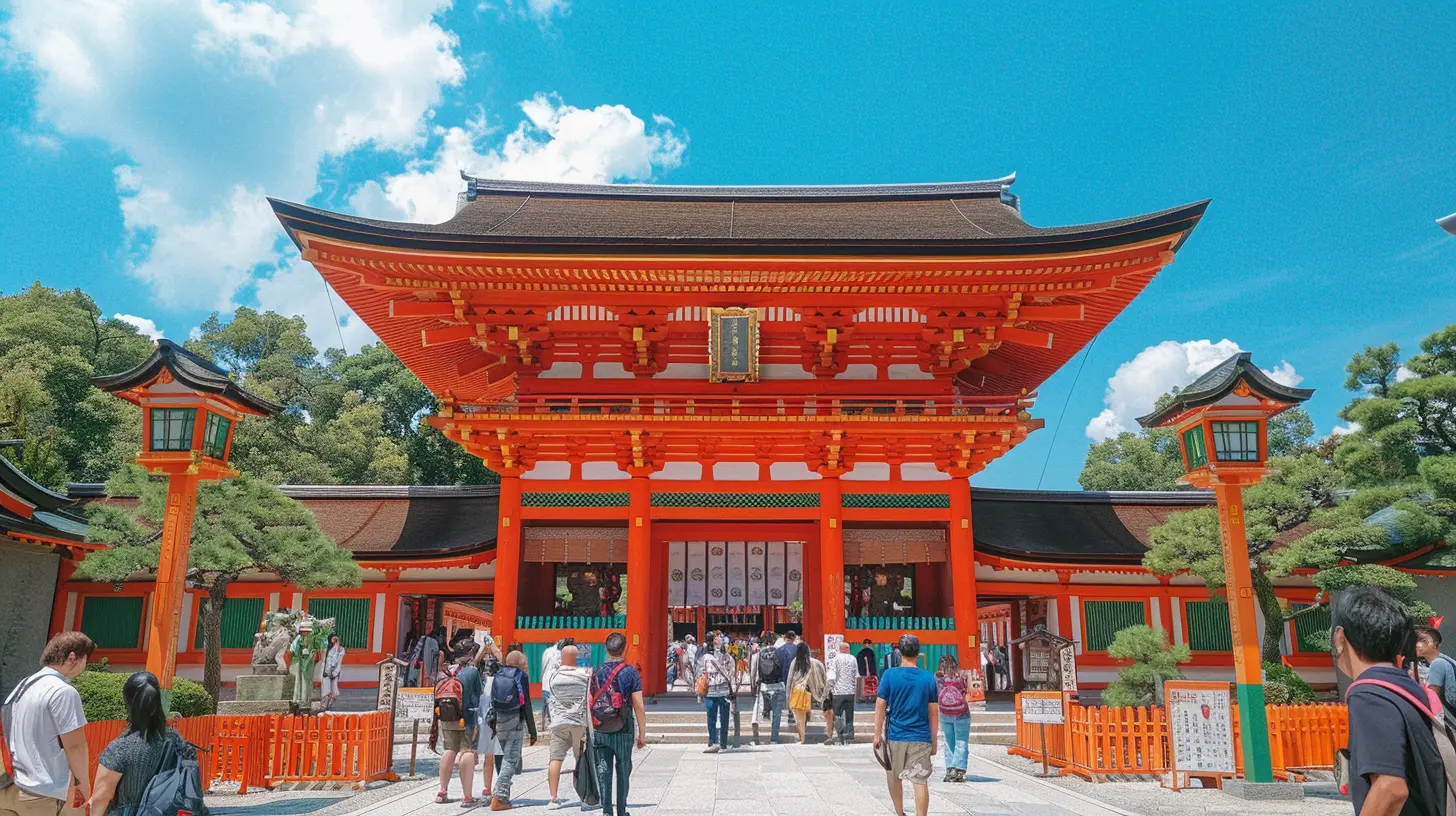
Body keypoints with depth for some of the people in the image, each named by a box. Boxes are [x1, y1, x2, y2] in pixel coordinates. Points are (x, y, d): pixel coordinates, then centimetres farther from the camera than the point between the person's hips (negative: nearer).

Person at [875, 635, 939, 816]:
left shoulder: (890, 675, -4)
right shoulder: (929, 678, 1)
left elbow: (880, 706, -4)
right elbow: (934, 712, 4)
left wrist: (877, 734, 3)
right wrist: (933, 741, 11)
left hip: (895, 735, 0)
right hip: (921, 738, 0)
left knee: (894, 776, 20)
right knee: (921, 781, -1)